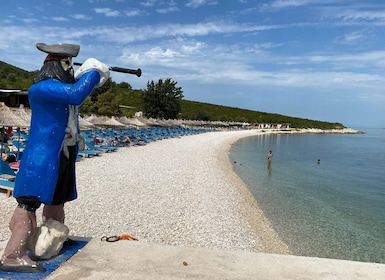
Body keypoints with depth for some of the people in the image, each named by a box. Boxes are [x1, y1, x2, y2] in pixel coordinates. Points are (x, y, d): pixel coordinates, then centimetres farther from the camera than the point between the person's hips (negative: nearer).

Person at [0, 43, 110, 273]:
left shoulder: (63, 84, 12)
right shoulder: (42, 87, -18)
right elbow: (76, 94, -30)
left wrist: (97, 75, 6)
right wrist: (93, 72, -17)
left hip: (63, 155, 9)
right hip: (42, 155, -9)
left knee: (57, 201, 18)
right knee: (30, 202, -9)